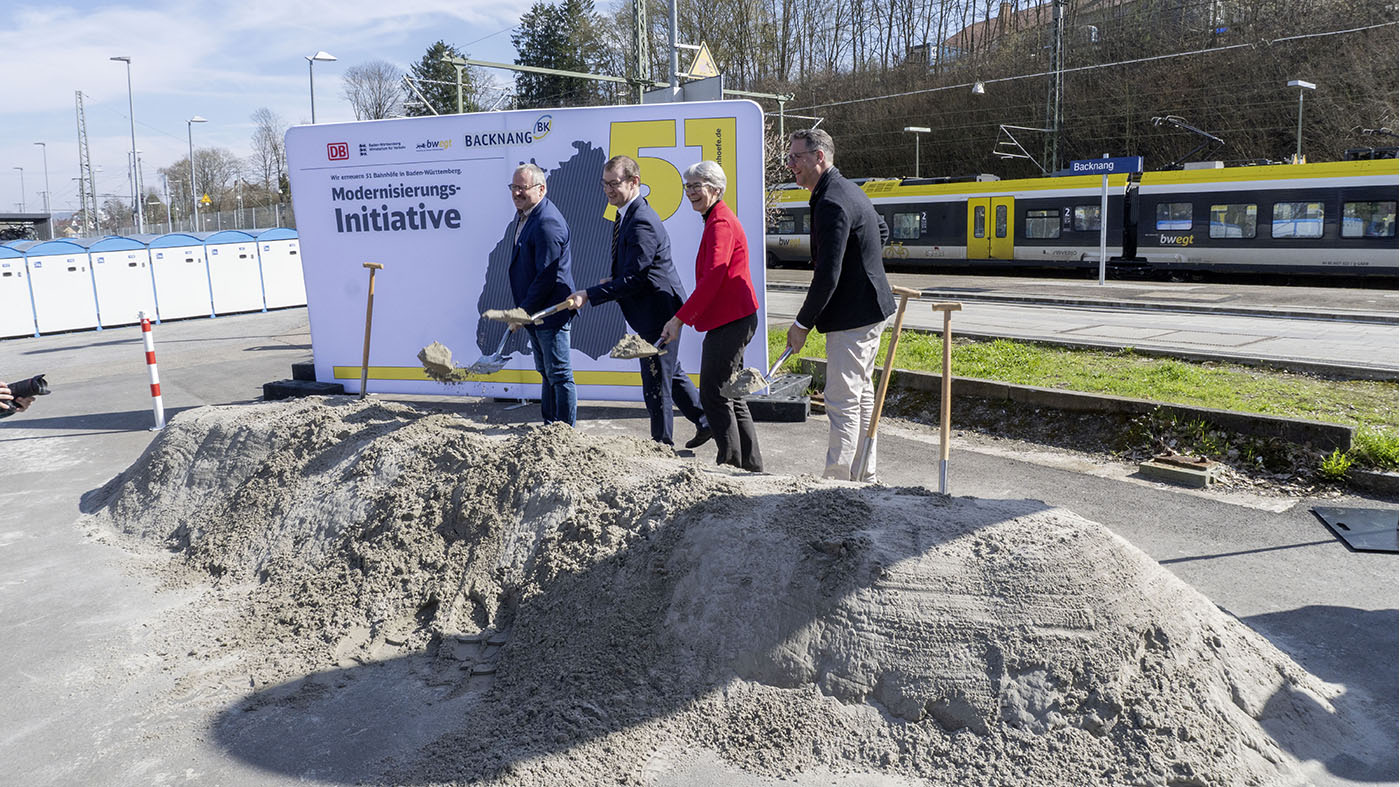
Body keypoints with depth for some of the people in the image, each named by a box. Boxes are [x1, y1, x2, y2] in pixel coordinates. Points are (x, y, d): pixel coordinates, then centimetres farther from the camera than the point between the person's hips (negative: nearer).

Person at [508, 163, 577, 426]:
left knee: (559, 375, -1)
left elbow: (547, 276, -23)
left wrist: (523, 311, -18)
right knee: (546, 372, 18)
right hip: (535, 311, 11)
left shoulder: (548, 223, -21)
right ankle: (549, 426, 30)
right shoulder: (523, 214, 12)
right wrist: (522, 310, 17)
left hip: (551, 311, -11)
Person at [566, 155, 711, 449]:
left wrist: (589, 295, -25)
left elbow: (632, 279, -26)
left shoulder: (642, 223, -23)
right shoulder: (626, 215, 10)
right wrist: (612, 280, 6)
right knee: (670, 372, 21)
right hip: (655, 311, 11)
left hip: (658, 312, -11)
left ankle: (662, 442, 15)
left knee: (656, 382, 1)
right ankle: (706, 421, 33)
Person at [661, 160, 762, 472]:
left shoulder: (720, 223, -14)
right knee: (730, 394, 15)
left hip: (731, 322, -11)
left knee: (714, 393, -6)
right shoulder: (717, 220, 20)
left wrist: (680, 319, -24)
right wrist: (688, 317, 24)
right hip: (731, 319, 11)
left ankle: (731, 463, 1)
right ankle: (751, 463, 23)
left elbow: (712, 278, -24)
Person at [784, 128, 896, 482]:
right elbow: (882, 230, 29)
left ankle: (837, 480, -1)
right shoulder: (848, 190, 12)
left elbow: (827, 277, -25)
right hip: (870, 307, 11)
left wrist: (802, 323, -17)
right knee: (861, 393, 17)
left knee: (842, 400, -7)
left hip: (853, 316, -11)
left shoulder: (831, 203, -21)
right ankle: (864, 475, 27)